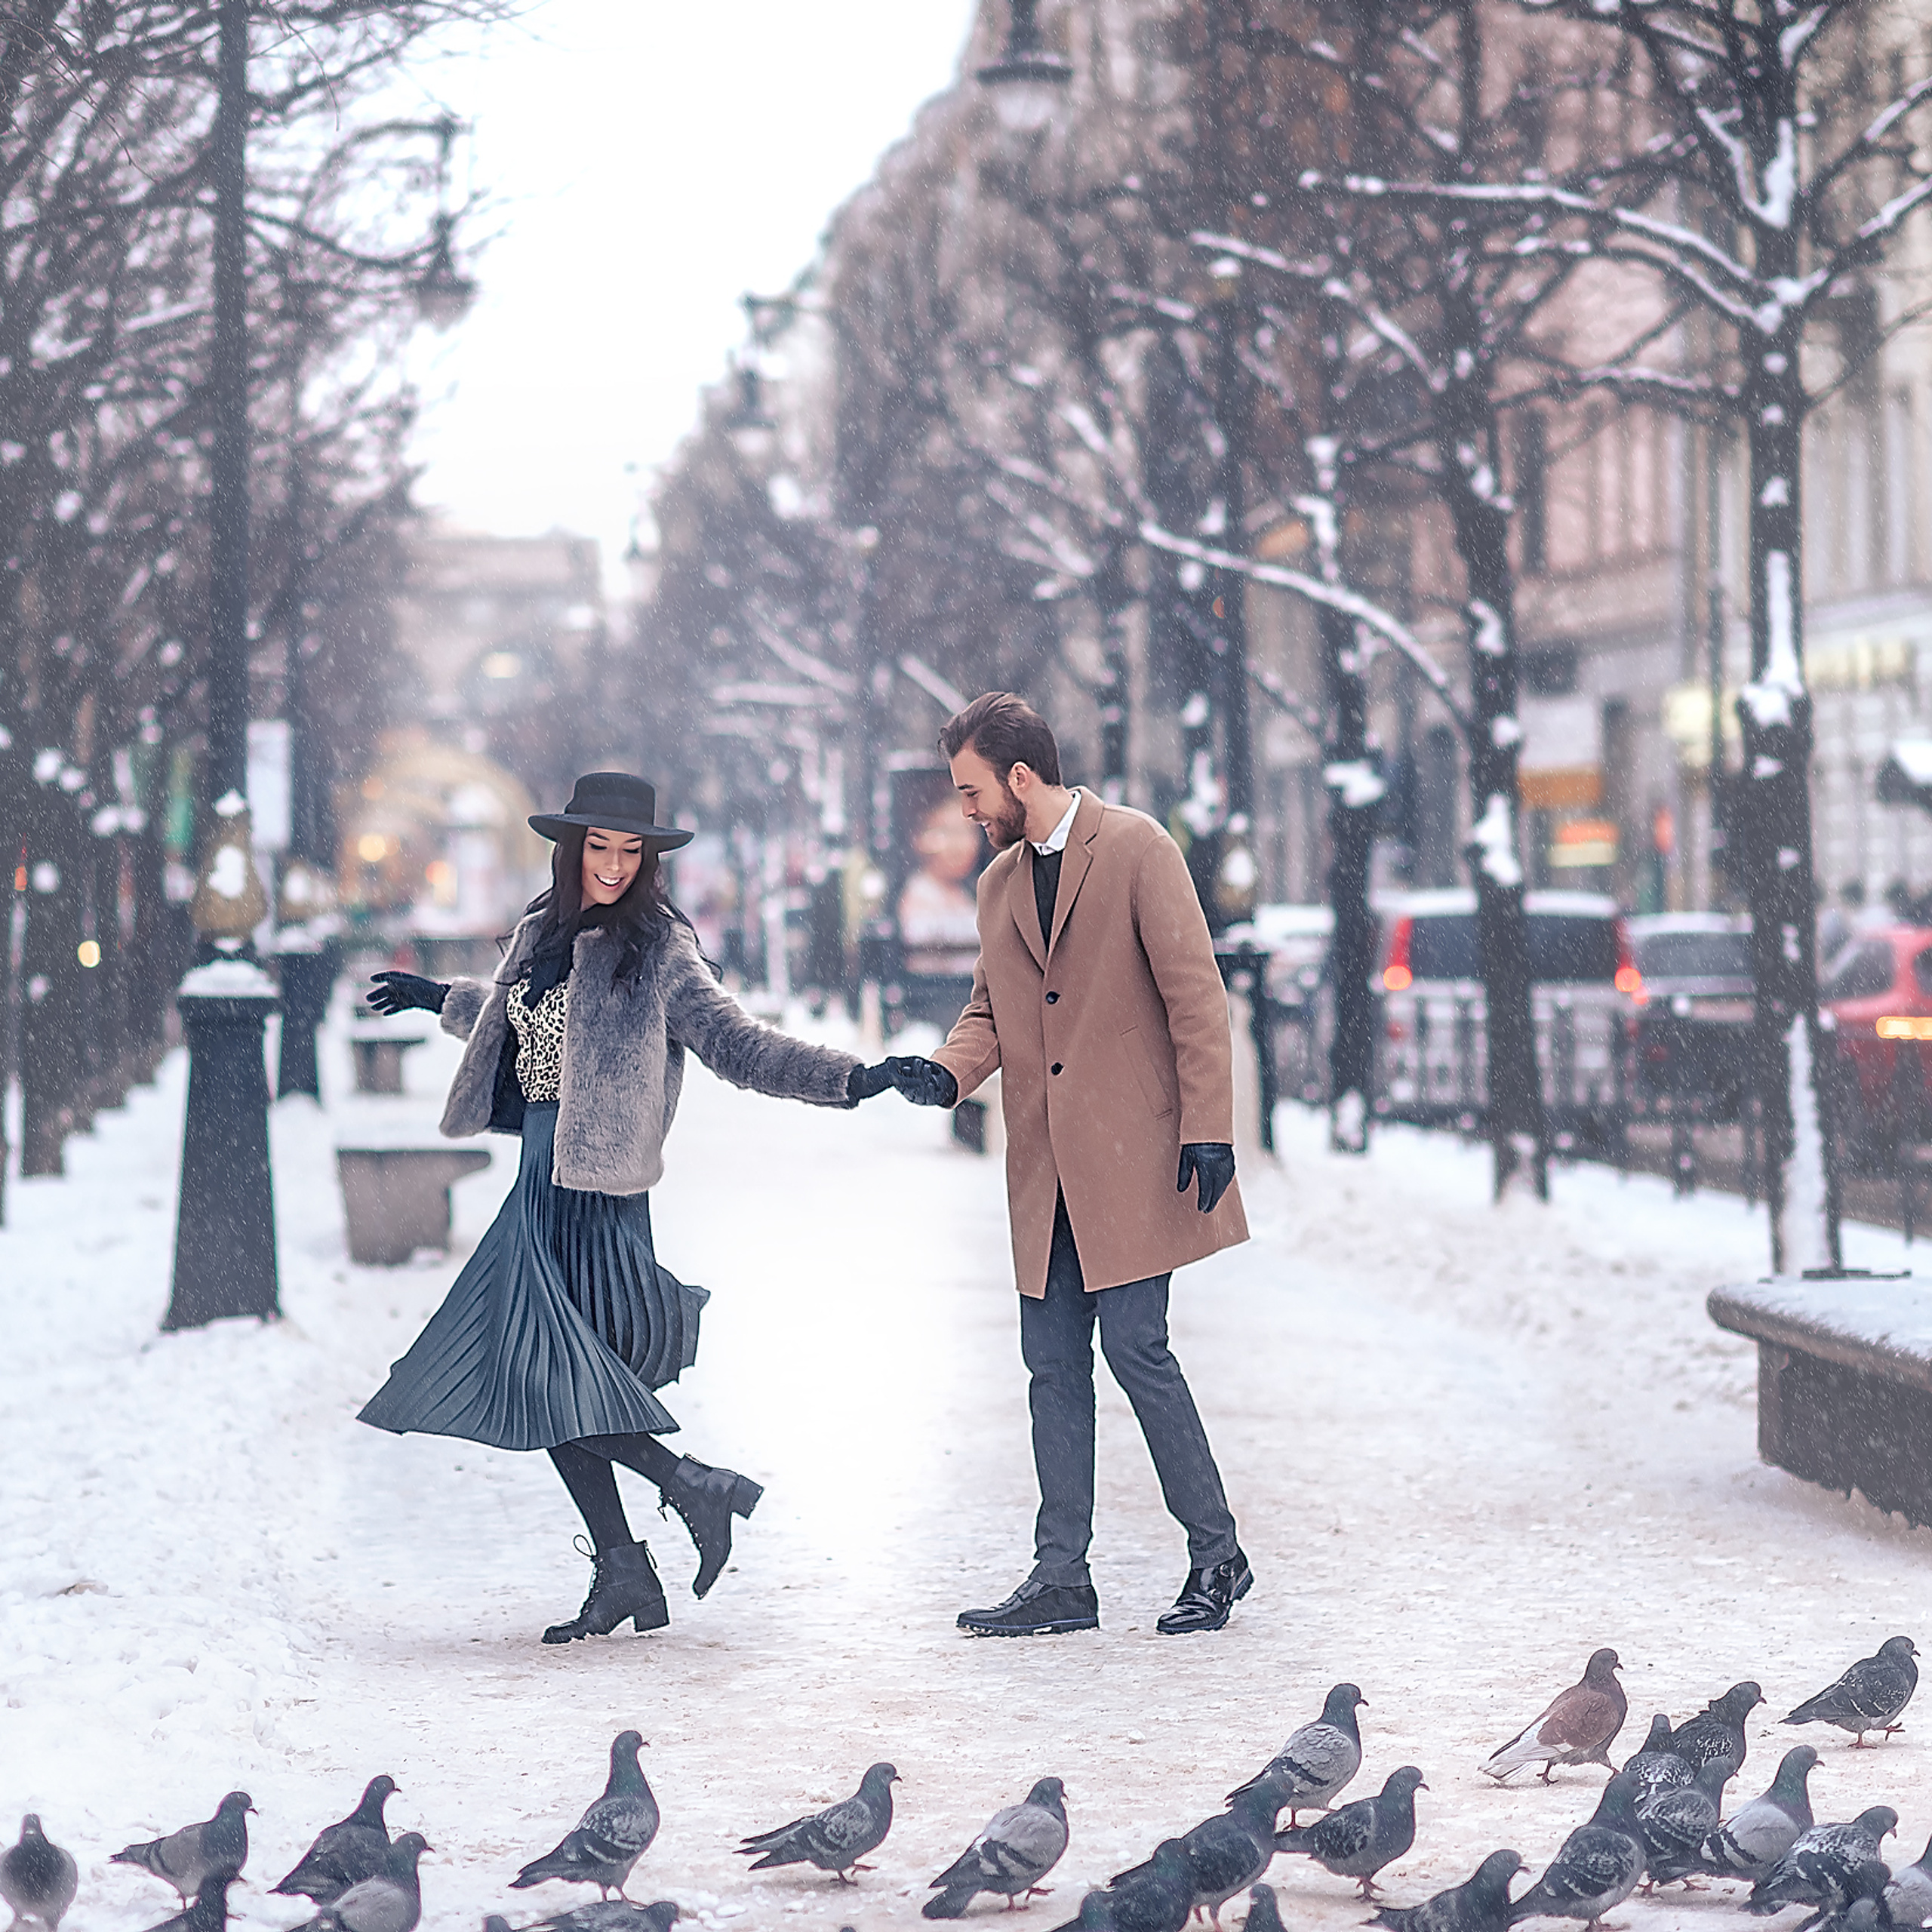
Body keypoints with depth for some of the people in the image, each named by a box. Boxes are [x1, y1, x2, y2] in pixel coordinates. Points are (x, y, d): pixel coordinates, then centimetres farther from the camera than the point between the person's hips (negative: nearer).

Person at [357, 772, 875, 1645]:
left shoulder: (657, 950, -7)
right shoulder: (543, 934, 12)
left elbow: (737, 1043, -11)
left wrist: (848, 1078, -23)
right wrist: (439, 999, 48)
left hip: (593, 1183, -8)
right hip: (541, 1178, 8)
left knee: (543, 1367, -13)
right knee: (545, 1374, 6)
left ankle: (691, 1485, -1)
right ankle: (621, 1574, 10)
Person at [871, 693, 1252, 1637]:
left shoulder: (1135, 848, -5)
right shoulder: (1000, 884, 16)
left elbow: (1194, 993, -9)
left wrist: (1207, 1126, -14)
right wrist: (949, 1071, -2)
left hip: (1130, 1153, -7)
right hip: (1045, 1165, 7)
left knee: (1134, 1344, -9)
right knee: (1053, 1363, 5)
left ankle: (1216, 1555, 4)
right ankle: (1060, 1578, 9)